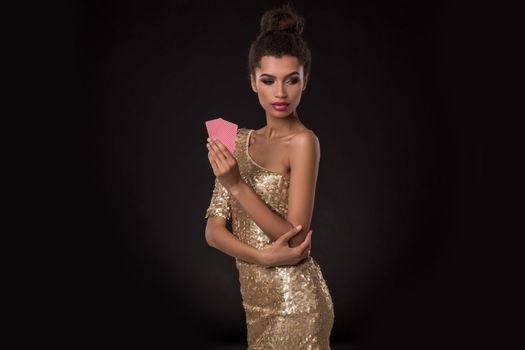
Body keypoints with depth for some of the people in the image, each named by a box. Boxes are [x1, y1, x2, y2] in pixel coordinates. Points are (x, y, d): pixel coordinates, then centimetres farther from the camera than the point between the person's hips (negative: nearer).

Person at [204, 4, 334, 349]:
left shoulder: (303, 141, -15)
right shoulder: (240, 140, 3)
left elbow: (296, 238, -19)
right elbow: (213, 229, -1)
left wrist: (236, 186, -25)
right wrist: (261, 256, -18)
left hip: (294, 302, -6)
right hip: (257, 297, 6)